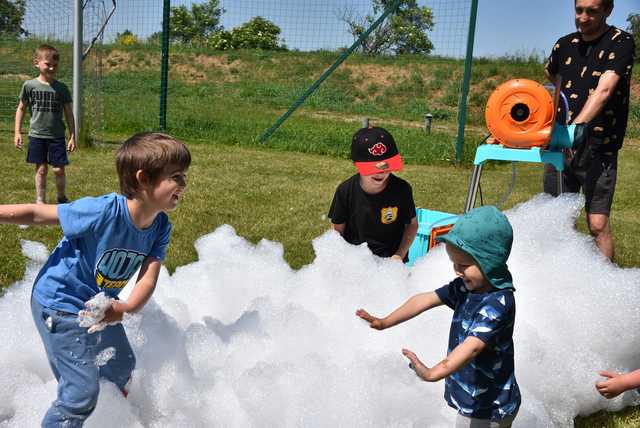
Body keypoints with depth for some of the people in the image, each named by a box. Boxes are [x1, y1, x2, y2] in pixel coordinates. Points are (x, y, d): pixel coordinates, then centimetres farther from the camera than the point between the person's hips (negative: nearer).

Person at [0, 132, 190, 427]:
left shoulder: (161, 227, -14)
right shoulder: (103, 211, -33)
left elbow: (148, 280, -20)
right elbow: (37, 214, -23)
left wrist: (124, 308, -40)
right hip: (60, 305, -8)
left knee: (123, 370, 25)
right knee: (82, 394, -9)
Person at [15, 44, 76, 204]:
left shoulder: (61, 88, -1)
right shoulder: (29, 85, -1)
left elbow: (69, 113, 4)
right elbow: (21, 108, 7)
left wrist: (72, 136, 1)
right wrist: (18, 132, 3)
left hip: (57, 136, 0)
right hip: (37, 135, 0)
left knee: (59, 169, 1)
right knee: (41, 169, 6)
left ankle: (62, 198, 22)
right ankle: (40, 200, 18)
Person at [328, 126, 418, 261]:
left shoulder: (402, 189, -13)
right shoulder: (345, 191, -12)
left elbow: (412, 224, 2)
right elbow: (337, 230, 0)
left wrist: (400, 255, -8)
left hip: (391, 261, -1)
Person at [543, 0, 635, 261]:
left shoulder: (620, 43, -6)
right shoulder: (565, 44, 10)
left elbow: (603, 91, -21)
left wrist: (578, 125, -35)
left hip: (598, 148, -5)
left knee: (598, 224, -9)